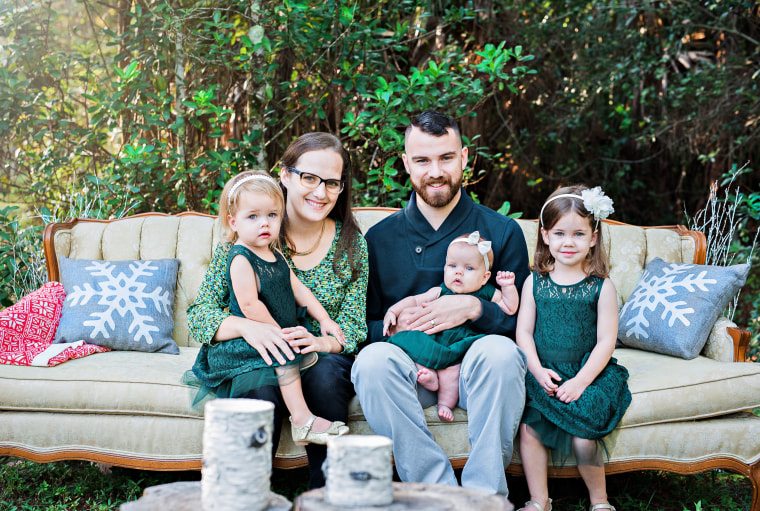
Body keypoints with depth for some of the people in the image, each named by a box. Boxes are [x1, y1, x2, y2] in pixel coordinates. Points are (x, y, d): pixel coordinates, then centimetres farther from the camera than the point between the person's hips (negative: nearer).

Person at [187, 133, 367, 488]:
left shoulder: (352, 245, 0)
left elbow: (351, 327, -2)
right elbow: (199, 312, -10)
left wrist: (321, 341, -27)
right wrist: (246, 326, -32)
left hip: (324, 356, 1)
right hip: (254, 356, -1)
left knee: (325, 373, -33)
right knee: (263, 388, -34)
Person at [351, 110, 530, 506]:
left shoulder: (502, 232, 6)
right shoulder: (379, 238, 9)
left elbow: (521, 320, 0)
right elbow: (363, 324, 5)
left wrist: (474, 308, -18)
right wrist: (397, 326, -16)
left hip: (474, 368, -1)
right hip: (410, 366, 1)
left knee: (499, 350, -34)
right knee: (372, 360, -31)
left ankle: (485, 493, -24)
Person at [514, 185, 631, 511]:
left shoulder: (601, 287, -1)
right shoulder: (535, 282, 5)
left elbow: (605, 341, -5)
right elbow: (523, 331, 4)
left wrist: (580, 381, -15)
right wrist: (537, 370, -12)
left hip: (586, 373, -2)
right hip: (543, 375, 2)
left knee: (582, 435, -20)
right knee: (527, 427, -19)